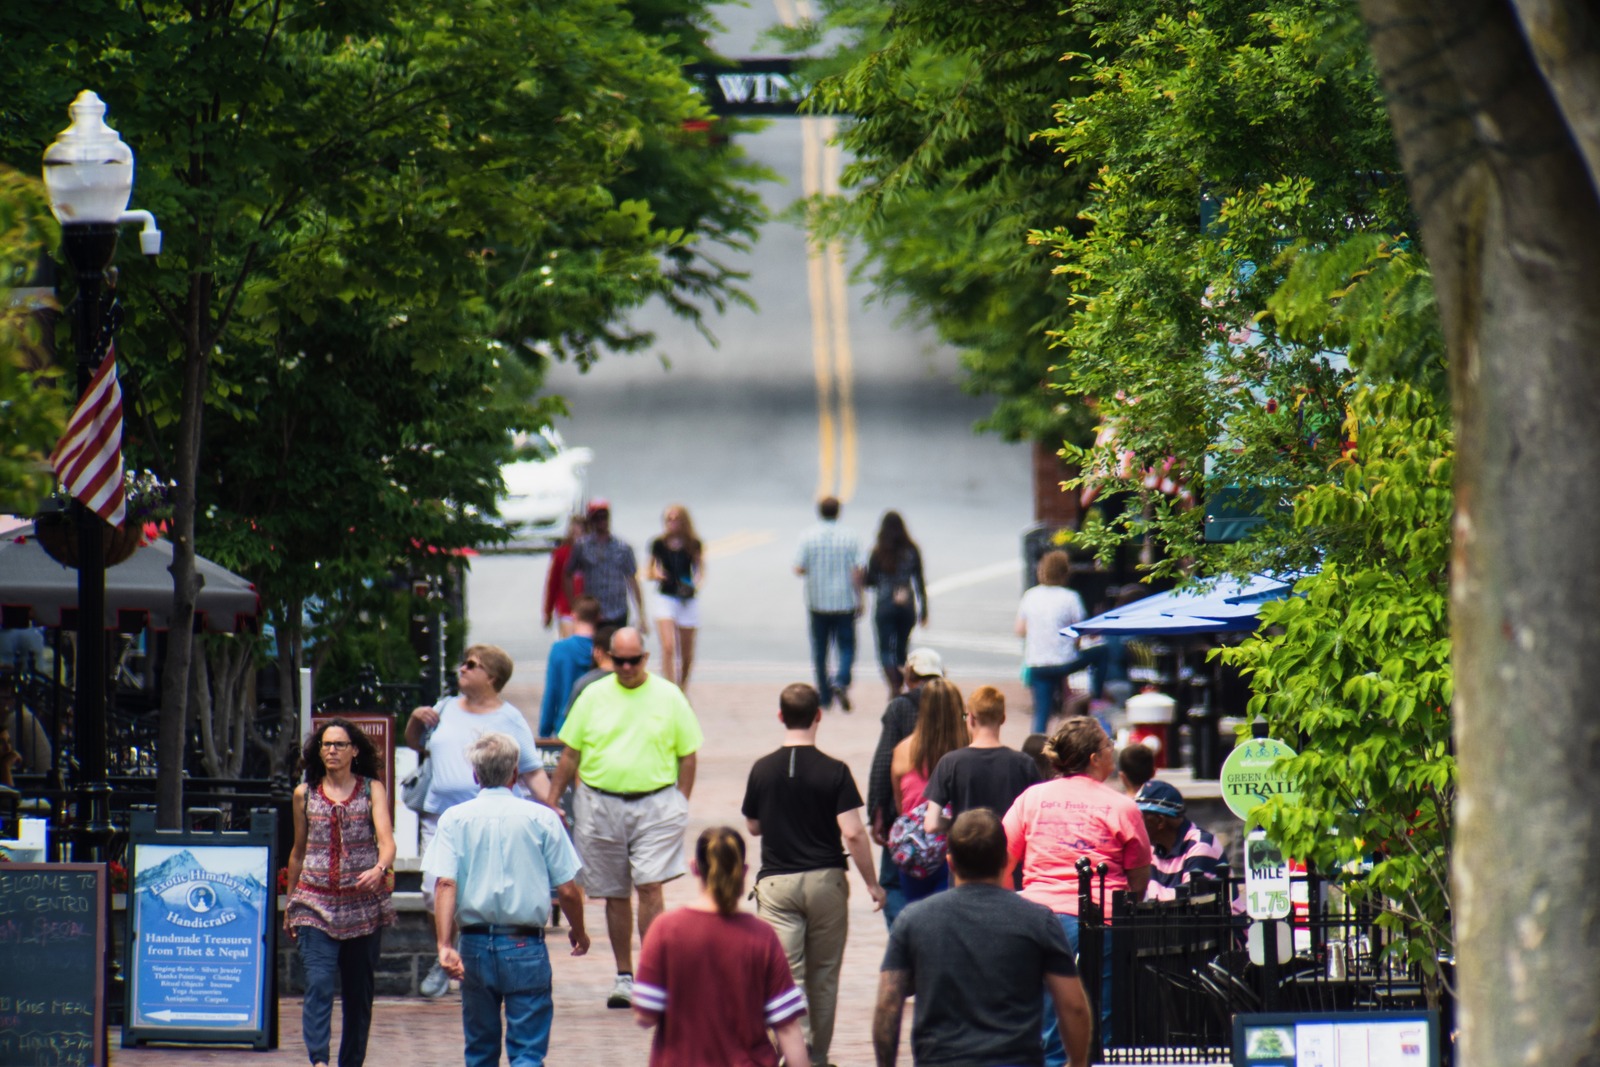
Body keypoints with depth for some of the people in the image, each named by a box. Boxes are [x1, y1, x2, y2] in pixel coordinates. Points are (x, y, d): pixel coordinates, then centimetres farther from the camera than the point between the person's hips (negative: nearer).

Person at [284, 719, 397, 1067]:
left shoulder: (372, 790, 4)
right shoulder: (305, 794, 8)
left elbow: (386, 839, -10)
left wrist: (381, 868, -32)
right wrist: (290, 904, 21)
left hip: (364, 904, 0)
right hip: (316, 903, 0)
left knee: (359, 992, 6)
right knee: (319, 984, -17)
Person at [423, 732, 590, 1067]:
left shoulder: (454, 819, 0)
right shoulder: (541, 819, -4)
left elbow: (445, 883, -12)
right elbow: (567, 890, -2)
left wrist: (445, 945, -16)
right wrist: (578, 932, 16)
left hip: (475, 944, 2)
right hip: (526, 948, -2)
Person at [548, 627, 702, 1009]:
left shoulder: (668, 697, 3)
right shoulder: (593, 697, 6)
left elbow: (688, 755, 7)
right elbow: (570, 754, 11)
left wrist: (680, 804, 0)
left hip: (655, 804, -2)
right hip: (600, 804, 2)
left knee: (649, 888, -12)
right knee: (615, 894, 8)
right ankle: (624, 976, 16)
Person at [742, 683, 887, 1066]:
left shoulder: (763, 770, -2)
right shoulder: (834, 772, -8)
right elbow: (853, 833, -12)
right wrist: (872, 883, -2)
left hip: (777, 883, 0)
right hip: (825, 879, 0)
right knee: (823, 975, 14)